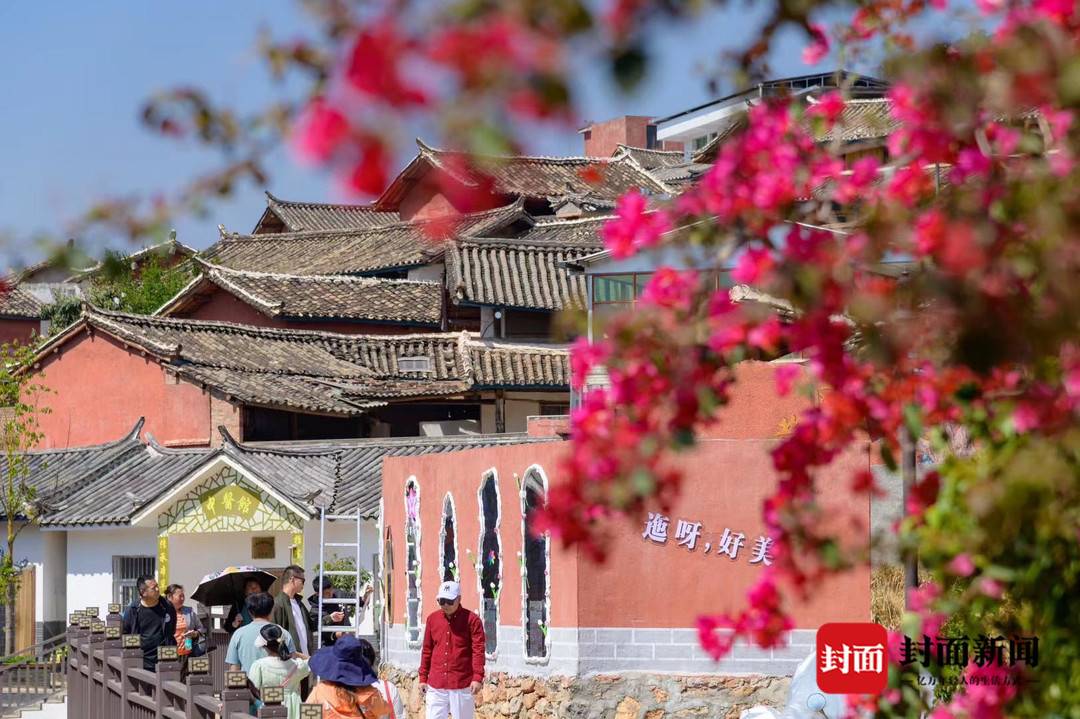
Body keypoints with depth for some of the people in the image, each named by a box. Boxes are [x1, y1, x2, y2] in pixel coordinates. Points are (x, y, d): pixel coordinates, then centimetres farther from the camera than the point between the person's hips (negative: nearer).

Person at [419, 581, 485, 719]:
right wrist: (423, 678, 12)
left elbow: (478, 650, -10)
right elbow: (426, 650, 14)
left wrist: (477, 677, -19)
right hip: (436, 687, 4)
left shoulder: (471, 620, -5)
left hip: (462, 686, -4)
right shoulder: (432, 618, 8)